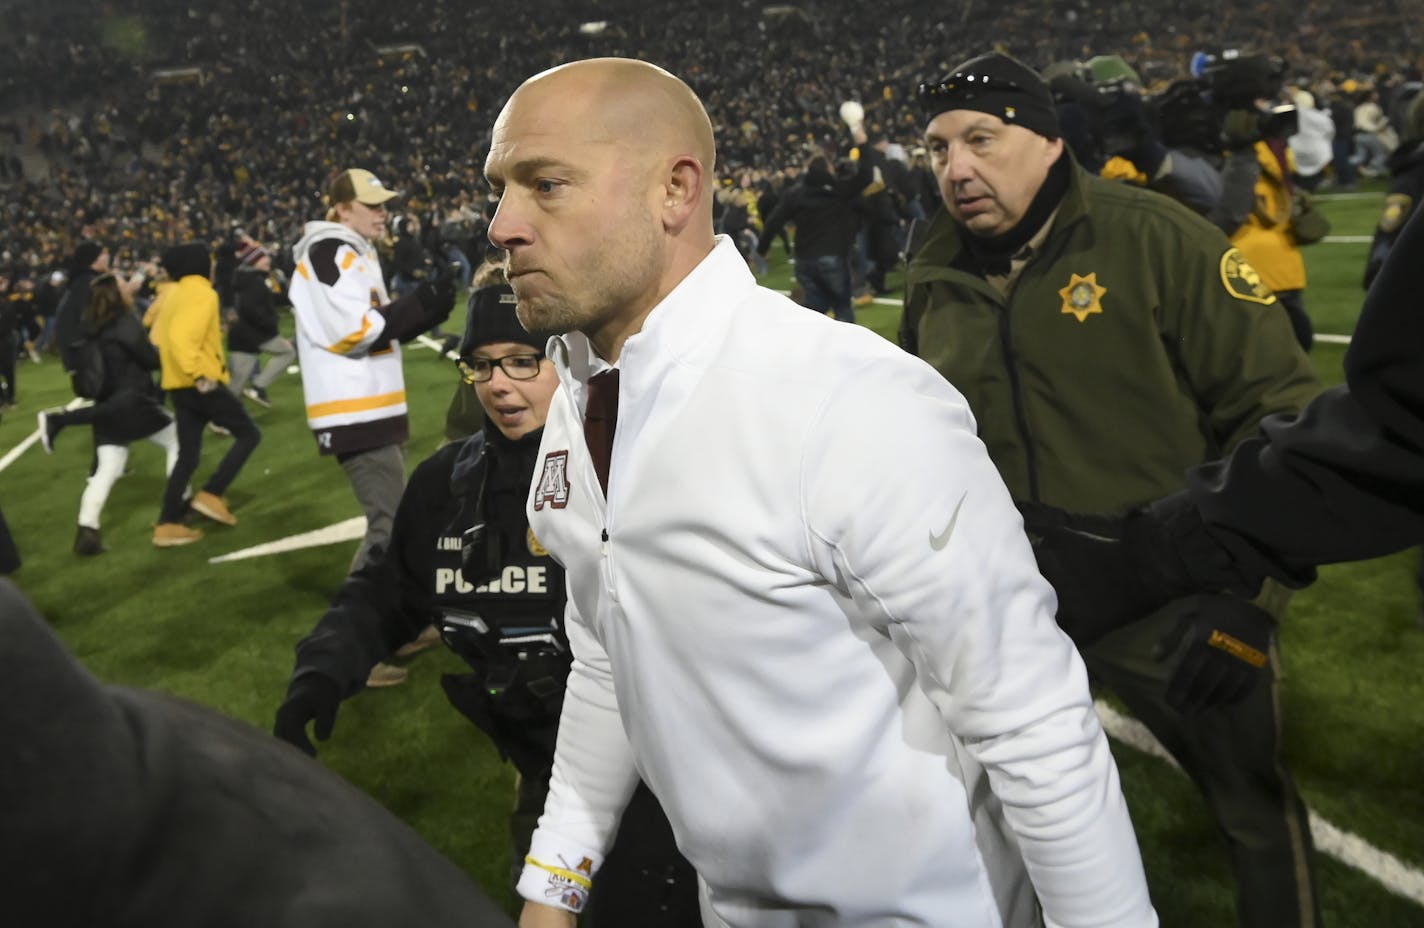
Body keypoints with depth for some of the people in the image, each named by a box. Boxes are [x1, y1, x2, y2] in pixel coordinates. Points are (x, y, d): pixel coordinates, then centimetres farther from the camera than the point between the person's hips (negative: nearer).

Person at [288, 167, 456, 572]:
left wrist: (428, 308, 3)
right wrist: (422, 303, -15)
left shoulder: (355, 253, 20)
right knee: (391, 526, -13)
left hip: (374, 410, 11)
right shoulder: (329, 252, -12)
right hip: (355, 414, -11)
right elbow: (353, 331, -20)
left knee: (391, 521, 20)